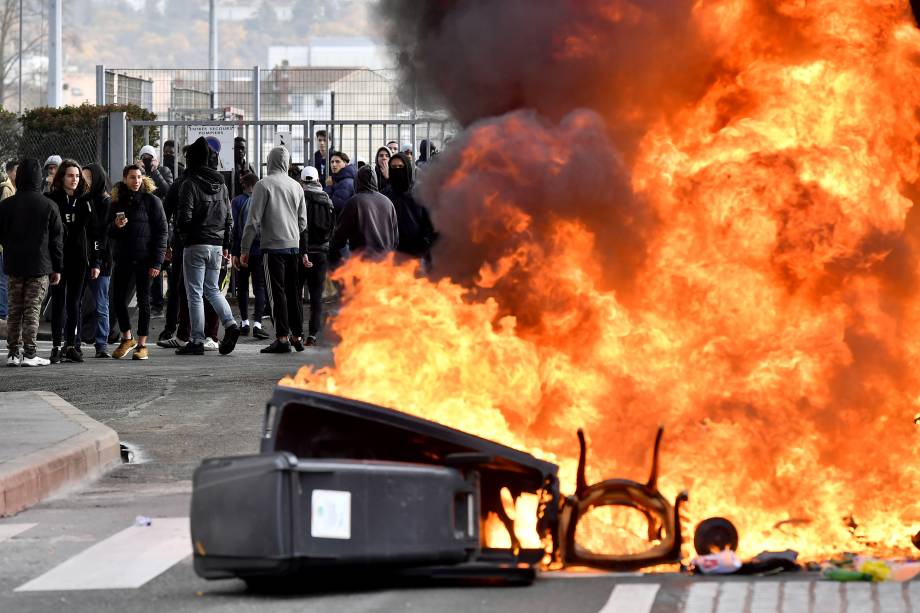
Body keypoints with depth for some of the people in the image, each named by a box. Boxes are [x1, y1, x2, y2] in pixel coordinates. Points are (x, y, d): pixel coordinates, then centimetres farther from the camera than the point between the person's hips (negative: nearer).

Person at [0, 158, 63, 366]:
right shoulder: (49, 206, -6)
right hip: (40, 266, -2)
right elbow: (57, 239, -2)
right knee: (32, 310, -1)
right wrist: (57, 268, 5)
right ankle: (29, 353, -4)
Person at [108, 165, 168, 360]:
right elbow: (108, 232, 14)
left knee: (144, 301, 1)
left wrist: (157, 262, -12)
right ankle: (127, 338, 22)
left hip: (144, 259, -4)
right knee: (118, 299, 4)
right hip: (123, 258, 4)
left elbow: (161, 231, -5)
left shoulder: (151, 201, -2)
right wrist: (115, 225, -11)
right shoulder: (117, 202, 10)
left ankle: (142, 345, 6)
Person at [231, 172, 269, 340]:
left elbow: (234, 227, -5)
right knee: (260, 287, 0)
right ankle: (257, 323, -14)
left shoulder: (237, 201, -2)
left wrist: (234, 252, -5)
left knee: (242, 286, 14)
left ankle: (244, 322, 15)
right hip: (261, 250, 0)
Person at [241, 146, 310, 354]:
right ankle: (296, 336, 14)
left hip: (272, 246, -5)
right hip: (294, 246, 5)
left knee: (277, 293, -5)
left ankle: (282, 338, -9)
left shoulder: (263, 185, -6)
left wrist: (244, 249, -5)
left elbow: (253, 220, -9)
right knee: (294, 292, 11)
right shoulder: (296, 186, 10)